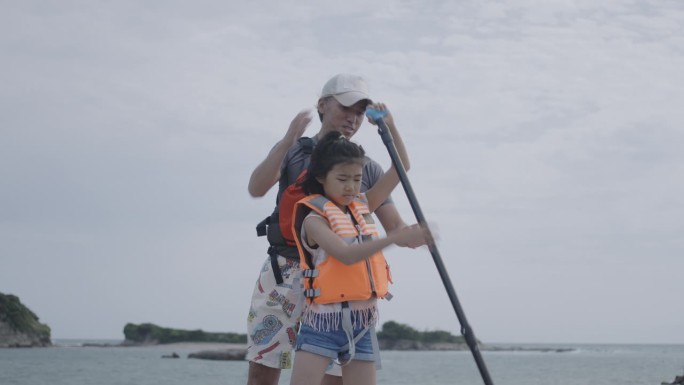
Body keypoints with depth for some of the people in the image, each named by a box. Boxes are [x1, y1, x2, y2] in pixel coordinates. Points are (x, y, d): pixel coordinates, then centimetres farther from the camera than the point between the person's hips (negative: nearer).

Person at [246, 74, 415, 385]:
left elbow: (394, 227, 7)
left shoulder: (367, 168, 11)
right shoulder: (292, 151, 8)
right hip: (285, 271, -1)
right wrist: (289, 140, -24)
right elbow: (256, 188, -11)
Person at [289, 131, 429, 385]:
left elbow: (401, 167, 11)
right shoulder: (314, 218, -10)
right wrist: (396, 238, -35)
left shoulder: (362, 207, 11)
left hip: (362, 323, 6)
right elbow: (347, 255, -26)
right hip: (323, 321, -6)